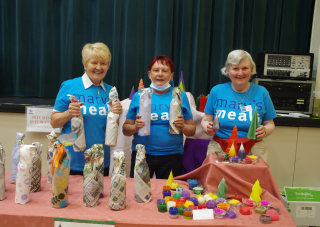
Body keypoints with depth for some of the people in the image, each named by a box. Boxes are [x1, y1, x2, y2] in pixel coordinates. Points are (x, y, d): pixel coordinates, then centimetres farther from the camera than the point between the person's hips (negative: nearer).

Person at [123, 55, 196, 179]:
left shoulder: (180, 96, 5)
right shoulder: (139, 96, 5)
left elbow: (192, 130, 8)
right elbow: (125, 129, 6)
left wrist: (183, 126, -12)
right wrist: (135, 127, -14)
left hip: (172, 156, 0)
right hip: (141, 154, 0)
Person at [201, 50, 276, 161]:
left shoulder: (261, 92, 7)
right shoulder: (217, 91, 7)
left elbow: (270, 124, 12)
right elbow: (206, 120, 9)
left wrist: (264, 131, -10)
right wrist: (208, 128, -13)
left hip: (253, 149, 0)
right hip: (219, 148, 0)